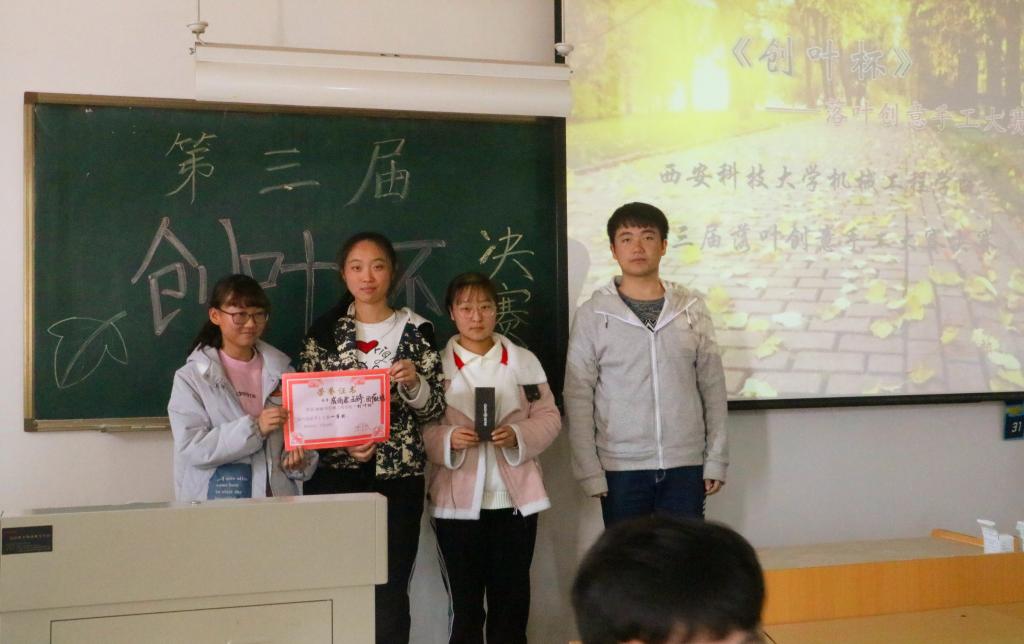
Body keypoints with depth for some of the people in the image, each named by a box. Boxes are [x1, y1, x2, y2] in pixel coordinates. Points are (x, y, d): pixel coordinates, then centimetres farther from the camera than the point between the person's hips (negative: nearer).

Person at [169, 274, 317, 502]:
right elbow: (191, 447, -6)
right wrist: (254, 429, -15)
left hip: (277, 496, 3)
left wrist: (298, 460, -6)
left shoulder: (282, 372, 11)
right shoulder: (191, 378, 3)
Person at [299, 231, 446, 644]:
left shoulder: (416, 330, 4)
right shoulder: (324, 330, 6)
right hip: (335, 473, 0)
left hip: (398, 475, 0)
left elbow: (434, 409, 5)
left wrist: (413, 382, -16)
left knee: (390, 591, 3)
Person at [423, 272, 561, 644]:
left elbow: (549, 417, 5)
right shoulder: (435, 365, 2)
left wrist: (518, 435, -13)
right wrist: (448, 439, -21)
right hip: (458, 502, -2)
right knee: (465, 604, 7)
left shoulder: (523, 361, 8)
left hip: (515, 500, 2)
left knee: (512, 601, 10)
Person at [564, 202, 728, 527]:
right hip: (621, 468, -1)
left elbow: (712, 387, 5)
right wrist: (589, 470, -7)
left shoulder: (692, 308, 2)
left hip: (685, 466, 2)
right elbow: (578, 398, -3)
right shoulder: (593, 314, -3)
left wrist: (716, 459, 3)